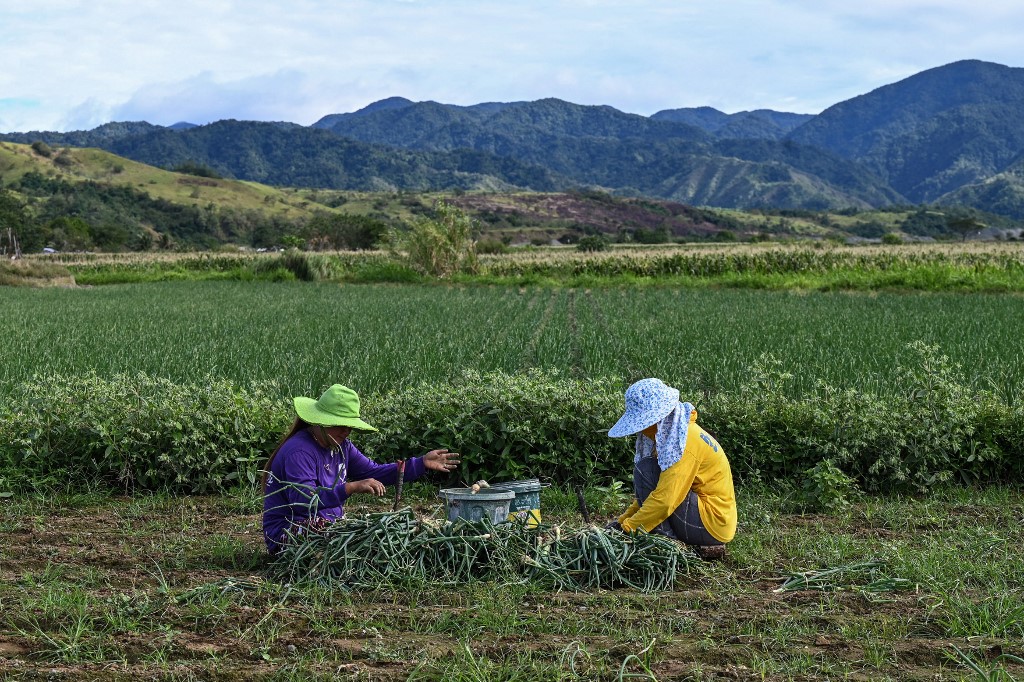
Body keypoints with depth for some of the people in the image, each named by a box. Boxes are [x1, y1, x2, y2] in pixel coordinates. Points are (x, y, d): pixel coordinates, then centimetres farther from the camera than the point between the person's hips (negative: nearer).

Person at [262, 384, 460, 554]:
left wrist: (422, 463, 5)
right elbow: (303, 500, -33)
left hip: (328, 525, 8)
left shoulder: (341, 446, 10)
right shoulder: (299, 452, -20)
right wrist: (352, 488, -42)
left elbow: (374, 472, 12)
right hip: (288, 534, -8)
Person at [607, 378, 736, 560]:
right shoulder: (669, 433, 9)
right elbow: (647, 490, 16)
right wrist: (624, 519, 10)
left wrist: (628, 527, -17)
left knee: (644, 469, -14)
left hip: (712, 523, -10)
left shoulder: (685, 442, -20)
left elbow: (665, 499, -26)